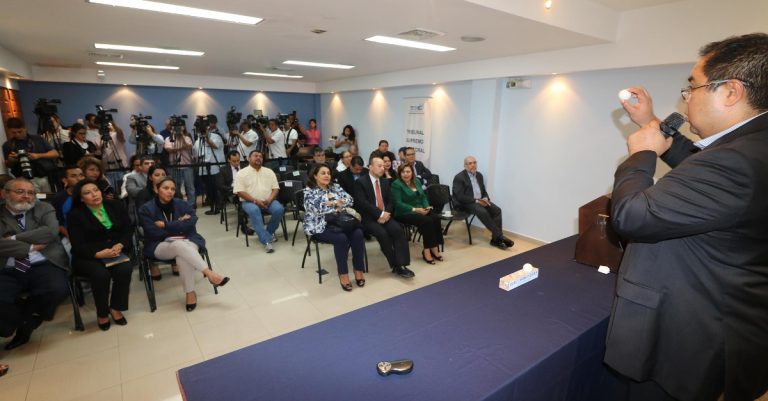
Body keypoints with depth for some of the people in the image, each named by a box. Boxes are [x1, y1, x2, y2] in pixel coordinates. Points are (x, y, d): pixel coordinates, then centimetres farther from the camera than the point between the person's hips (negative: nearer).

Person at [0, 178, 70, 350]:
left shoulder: (44, 209, 12)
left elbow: (51, 231, -6)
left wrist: (14, 238, -6)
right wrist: (32, 247, -6)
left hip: (44, 266, 0)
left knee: (58, 290, -28)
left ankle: (23, 320, 4)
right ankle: (26, 321, 5)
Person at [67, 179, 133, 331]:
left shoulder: (115, 205, 9)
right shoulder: (75, 214, -1)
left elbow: (129, 229, 5)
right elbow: (78, 245, -8)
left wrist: (120, 245, -14)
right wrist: (98, 254, -26)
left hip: (117, 251, 2)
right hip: (88, 256, -2)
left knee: (125, 270, -29)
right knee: (101, 274, -32)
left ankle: (116, 308, -9)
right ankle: (102, 313, -8)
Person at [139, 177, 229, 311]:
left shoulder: (181, 204, 5)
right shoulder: (146, 209, -2)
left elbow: (192, 221, -11)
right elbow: (156, 234, -11)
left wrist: (166, 225, -12)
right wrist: (179, 224, -8)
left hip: (187, 240, 2)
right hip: (160, 246, -2)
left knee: (183, 256, -35)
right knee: (180, 245, -37)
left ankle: (190, 293, -23)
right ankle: (210, 275, -37)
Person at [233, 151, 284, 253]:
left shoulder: (269, 172, 13)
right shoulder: (241, 173, 3)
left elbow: (275, 188, 8)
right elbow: (240, 192, -6)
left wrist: (269, 200, -12)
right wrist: (256, 201, -17)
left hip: (268, 201, 3)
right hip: (249, 201, -3)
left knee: (279, 209, -27)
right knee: (254, 210, -37)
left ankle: (270, 231, 0)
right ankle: (266, 240, -39)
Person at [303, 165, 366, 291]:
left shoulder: (336, 187, 15)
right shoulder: (309, 191, -1)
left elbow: (349, 200, 3)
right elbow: (318, 208, -15)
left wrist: (334, 202, -11)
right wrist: (337, 206, -6)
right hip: (320, 226, -5)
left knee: (358, 233, -23)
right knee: (341, 238, -32)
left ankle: (358, 270, -14)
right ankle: (343, 274, -18)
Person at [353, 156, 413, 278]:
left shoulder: (385, 182, 16)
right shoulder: (360, 182, -3)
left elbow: (390, 200, 12)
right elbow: (362, 203, -14)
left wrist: (386, 213, -9)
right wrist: (380, 214, -19)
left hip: (385, 215, 5)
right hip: (369, 218, -5)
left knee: (398, 230, -23)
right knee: (383, 233, -30)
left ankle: (401, 265, -21)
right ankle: (395, 265, -15)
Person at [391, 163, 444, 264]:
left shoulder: (417, 181, 14)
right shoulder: (396, 184, -6)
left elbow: (423, 196, 14)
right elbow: (398, 203, -14)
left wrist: (427, 207, -7)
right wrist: (414, 209, -21)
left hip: (420, 210, 6)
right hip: (404, 213, -6)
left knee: (436, 218, -22)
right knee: (427, 221, -29)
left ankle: (435, 248, -18)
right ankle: (427, 250, -18)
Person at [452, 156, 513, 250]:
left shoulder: (479, 175, 12)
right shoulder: (459, 177, -10)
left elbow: (484, 191, 18)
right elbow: (460, 196, -18)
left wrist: (485, 198, -6)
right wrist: (476, 201, -22)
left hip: (480, 201, 7)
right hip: (465, 203, -7)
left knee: (497, 210, -16)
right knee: (483, 212, -32)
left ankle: (496, 239, -15)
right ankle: (500, 236, -23)